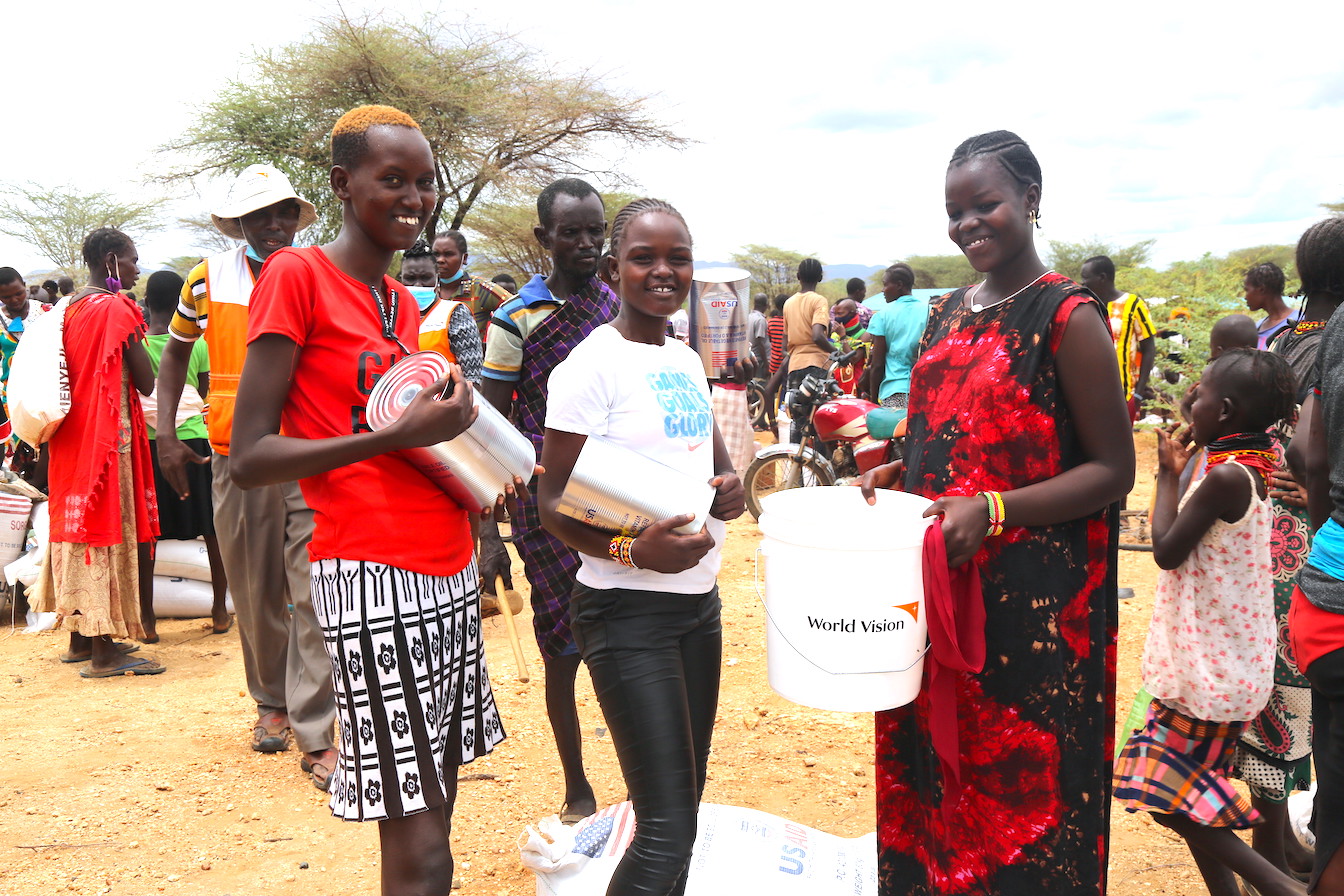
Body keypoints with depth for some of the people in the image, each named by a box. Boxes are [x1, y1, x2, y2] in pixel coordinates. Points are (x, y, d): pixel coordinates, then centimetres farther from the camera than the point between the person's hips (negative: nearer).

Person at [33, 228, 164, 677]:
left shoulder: (70, 308, 13)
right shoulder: (116, 308, -12)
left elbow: (74, 372, 16)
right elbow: (146, 382, -14)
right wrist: (133, 332, 2)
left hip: (72, 437, 9)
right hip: (108, 435, -9)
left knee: (79, 525, 13)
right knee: (108, 529, -6)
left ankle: (81, 638, 23)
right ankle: (104, 652, -3)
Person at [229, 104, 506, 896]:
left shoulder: (403, 301, 15)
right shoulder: (296, 275, -7)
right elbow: (250, 458, -12)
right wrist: (400, 436, -20)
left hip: (451, 572, 8)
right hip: (372, 577, -7)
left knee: (438, 812, 14)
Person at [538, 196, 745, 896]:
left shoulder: (686, 360, 11)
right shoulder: (592, 364, -11)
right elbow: (553, 503, -11)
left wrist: (730, 487, -1)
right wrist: (633, 550, -27)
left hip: (698, 598, 8)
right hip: (629, 610, -8)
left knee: (684, 800, 17)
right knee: (668, 828, -7)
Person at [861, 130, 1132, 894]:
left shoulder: (1068, 316, -10)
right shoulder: (948, 313, 11)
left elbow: (1114, 469, -11)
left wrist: (994, 510, -22)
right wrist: (901, 473, 2)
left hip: (1034, 601, -6)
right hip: (934, 586, 7)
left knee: (1017, 782, 6)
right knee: (929, 769, 16)